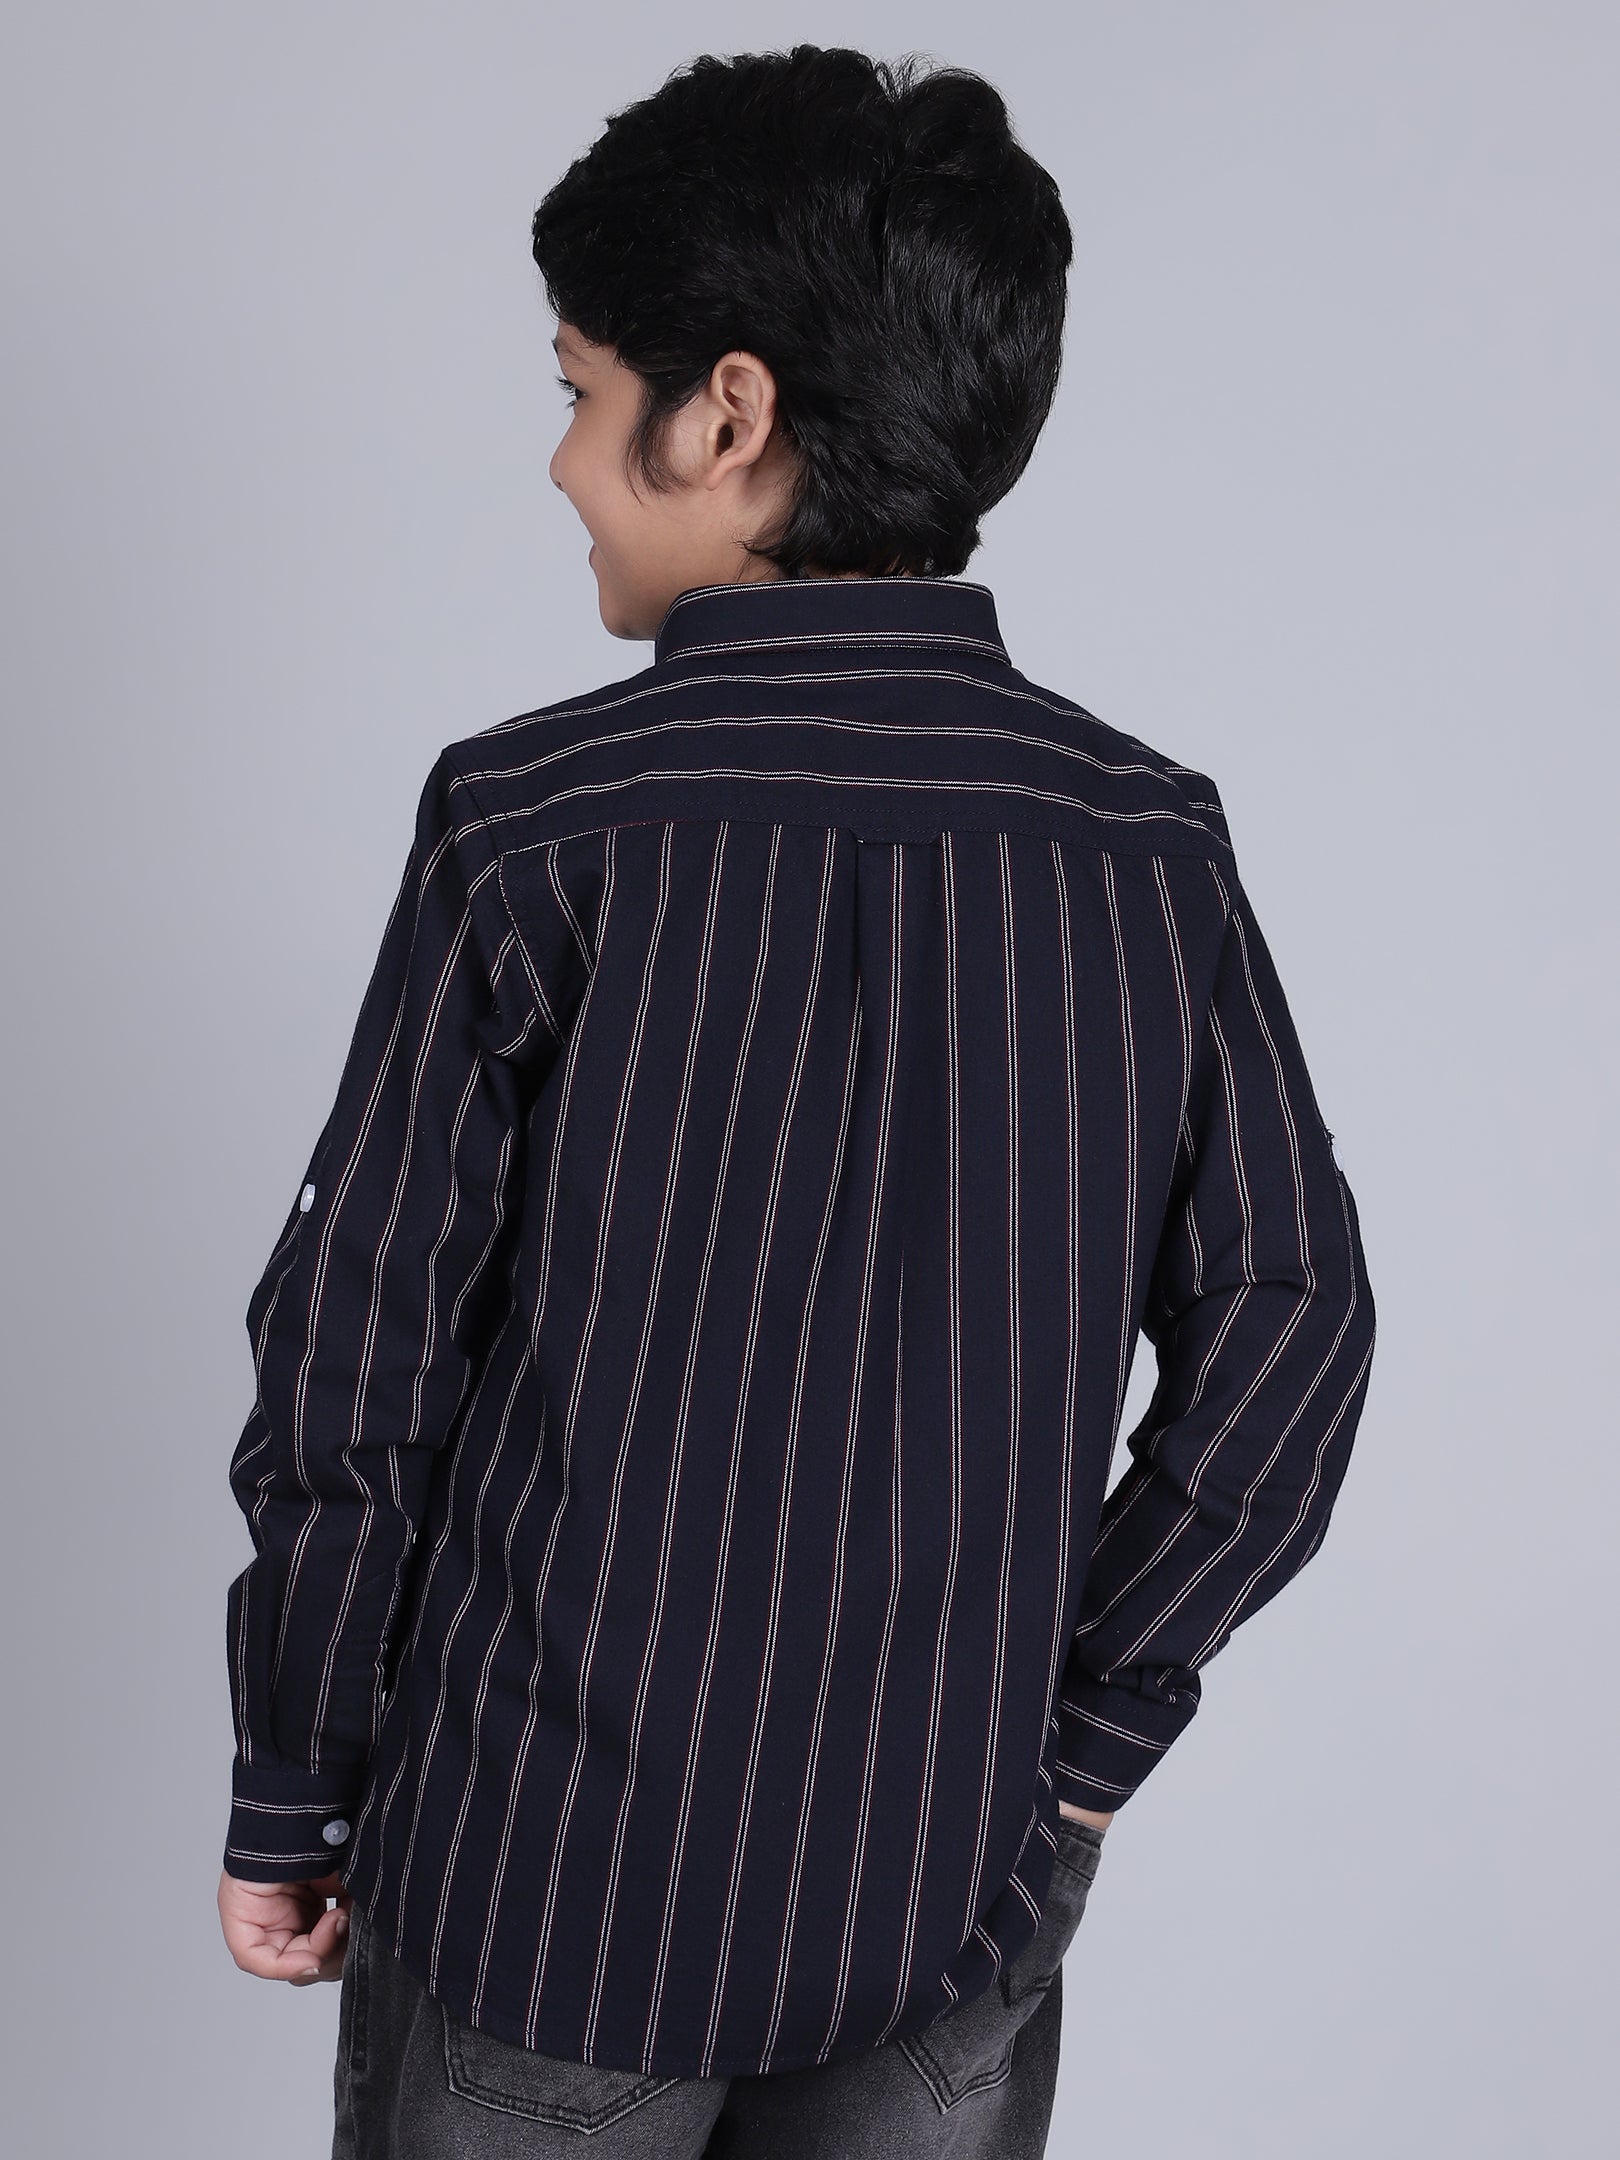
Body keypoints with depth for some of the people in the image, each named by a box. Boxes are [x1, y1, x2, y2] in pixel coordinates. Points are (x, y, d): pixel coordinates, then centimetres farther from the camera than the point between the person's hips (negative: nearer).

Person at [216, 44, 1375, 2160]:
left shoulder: (532, 825, -15)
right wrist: (1083, 1743, 5)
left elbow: (355, 1367, -12)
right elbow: (1286, 1333, -4)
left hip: (548, 1864, -2)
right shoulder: (1151, 843, -6)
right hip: (954, 1895, 3)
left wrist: (286, 1802, 1)